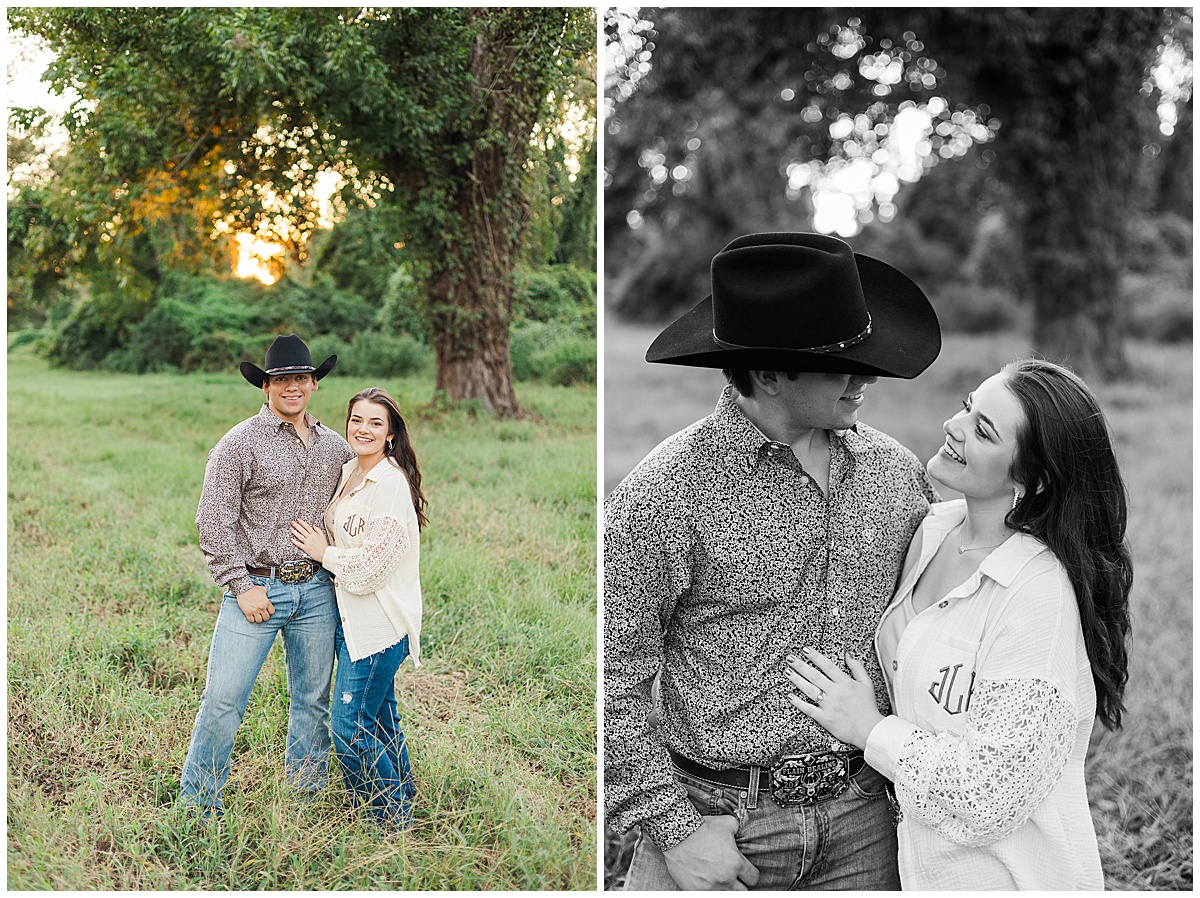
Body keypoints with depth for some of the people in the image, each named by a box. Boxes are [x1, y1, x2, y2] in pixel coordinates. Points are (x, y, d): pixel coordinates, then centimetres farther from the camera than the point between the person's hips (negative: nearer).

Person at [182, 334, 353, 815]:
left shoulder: (334, 447, 10)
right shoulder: (240, 443, -6)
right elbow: (213, 522, -8)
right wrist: (242, 586, -12)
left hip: (316, 591, 5)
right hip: (256, 587, -4)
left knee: (313, 700, 11)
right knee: (223, 698, -6)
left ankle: (307, 799, 25)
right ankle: (197, 804, 9)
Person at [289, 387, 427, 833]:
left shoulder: (391, 485, -19)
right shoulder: (347, 474, 9)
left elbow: (371, 567, -21)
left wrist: (324, 552, -8)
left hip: (378, 622, -9)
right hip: (350, 615, 9)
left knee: (351, 730, -4)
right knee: (378, 721, 19)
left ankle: (394, 823, 13)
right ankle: (402, 802, 36)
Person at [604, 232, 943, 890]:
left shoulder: (897, 473, 0)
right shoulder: (668, 492, -16)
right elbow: (611, 683, -13)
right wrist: (674, 829, -12)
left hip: (862, 819, 5)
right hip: (716, 822, -4)